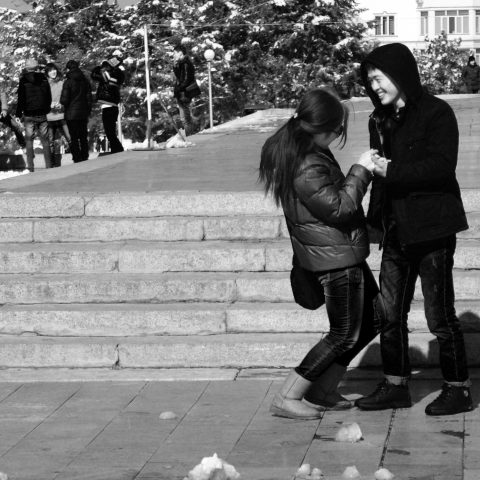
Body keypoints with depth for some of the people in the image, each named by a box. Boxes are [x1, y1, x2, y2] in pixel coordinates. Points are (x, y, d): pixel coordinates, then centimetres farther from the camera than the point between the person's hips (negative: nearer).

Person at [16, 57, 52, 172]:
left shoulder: (24, 80, -8)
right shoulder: (43, 79, 2)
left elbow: (21, 98, -7)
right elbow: (49, 97, 9)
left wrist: (18, 113, 1)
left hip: (29, 115, -3)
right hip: (42, 114, 3)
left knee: (29, 139, 3)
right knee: (45, 139, 7)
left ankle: (30, 166, -1)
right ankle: (48, 165, 6)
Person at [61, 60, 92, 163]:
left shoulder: (68, 82, -11)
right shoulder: (85, 81, 5)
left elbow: (64, 100, -14)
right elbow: (89, 98, 8)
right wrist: (88, 111, 16)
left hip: (71, 114, -5)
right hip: (83, 113, 5)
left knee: (74, 138, -2)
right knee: (83, 137, 12)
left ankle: (77, 160, -6)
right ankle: (85, 159, 14)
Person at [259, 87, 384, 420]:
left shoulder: (303, 149, 7)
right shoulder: (306, 168, -26)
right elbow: (339, 207, -24)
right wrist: (361, 171, -17)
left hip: (346, 253, 11)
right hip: (334, 258, -11)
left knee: (373, 320, 18)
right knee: (344, 334, -1)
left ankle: (323, 390, 24)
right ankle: (286, 399, 5)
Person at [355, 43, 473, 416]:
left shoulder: (436, 113, -11)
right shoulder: (380, 121, 11)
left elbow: (442, 165, -22)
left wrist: (391, 171, -26)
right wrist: (373, 221, 10)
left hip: (432, 229, -7)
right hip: (397, 231, 7)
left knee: (440, 315, -1)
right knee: (389, 312, 9)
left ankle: (459, 389, 12)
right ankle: (396, 385, 21)